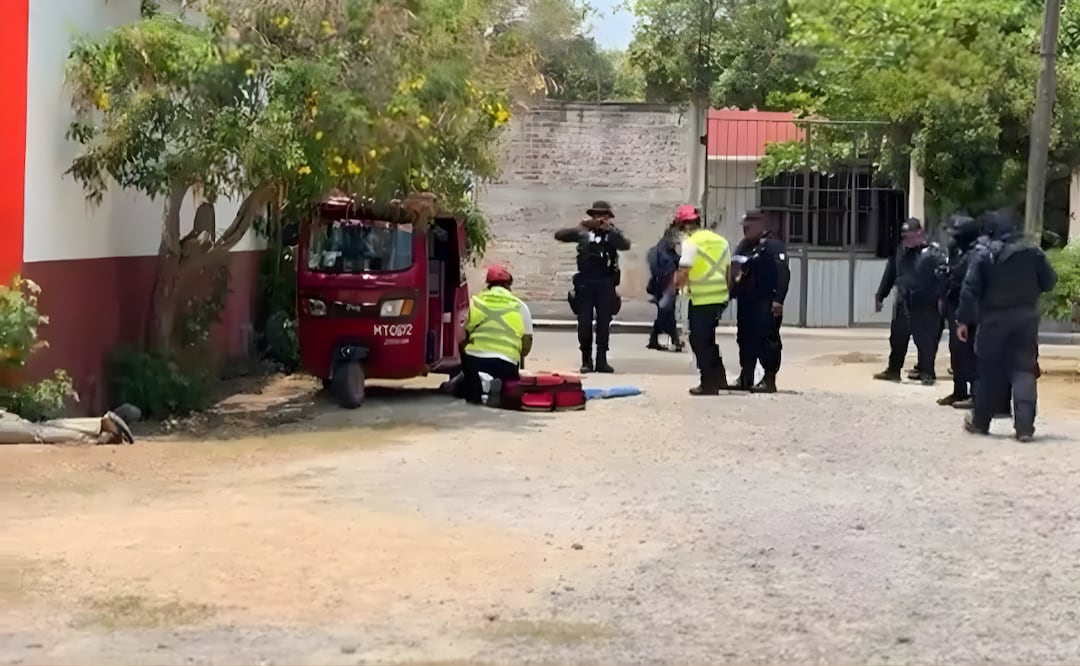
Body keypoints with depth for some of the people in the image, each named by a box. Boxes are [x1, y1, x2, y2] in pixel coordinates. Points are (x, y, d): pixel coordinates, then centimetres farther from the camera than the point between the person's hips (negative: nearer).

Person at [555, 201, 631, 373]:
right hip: (585, 282, 0)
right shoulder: (583, 233, 4)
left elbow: (625, 245, -14)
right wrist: (581, 226, -17)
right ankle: (586, 360, 9)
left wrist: (610, 229, -23)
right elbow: (559, 235, -5)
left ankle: (602, 360, 9)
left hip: (605, 283, 0)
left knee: (604, 322, 2)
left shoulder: (613, 234, 5)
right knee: (584, 323, 0)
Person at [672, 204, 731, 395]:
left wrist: (678, 283, 1)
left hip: (701, 300, -7)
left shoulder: (691, 242, -12)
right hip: (720, 298, 7)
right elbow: (729, 271, 15)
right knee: (710, 339, 19)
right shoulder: (721, 240, 11)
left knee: (700, 341, 3)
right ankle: (719, 379, 21)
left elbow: (683, 274, -18)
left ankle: (708, 384, 4)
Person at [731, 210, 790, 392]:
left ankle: (769, 379, -5)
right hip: (746, 302, 9)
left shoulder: (774, 246, -8)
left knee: (767, 339, -9)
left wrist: (778, 300, -23)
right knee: (745, 338, 12)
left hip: (765, 304, -9)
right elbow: (735, 272, 23)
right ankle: (746, 378, 20)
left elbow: (783, 274, -16)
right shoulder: (744, 246, 18)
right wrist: (731, 293, 15)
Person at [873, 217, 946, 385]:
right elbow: (889, 275, 13)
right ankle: (893, 370, 27)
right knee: (897, 340, 14)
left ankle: (927, 373, 11)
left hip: (924, 306, -6)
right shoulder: (900, 252, 7)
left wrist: (941, 298, -24)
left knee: (926, 342, 0)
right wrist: (880, 296, 14)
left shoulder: (933, 253, -10)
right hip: (902, 305, 6)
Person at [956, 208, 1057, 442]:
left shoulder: (984, 256, -7)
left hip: (994, 321, -1)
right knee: (1024, 371, 1)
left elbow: (970, 290, -10)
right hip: (1026, 320, 1)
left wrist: (963, 320, -4)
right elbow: (1049, 282, 4)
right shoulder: (1033, 253, -1)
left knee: (990, 373, 11)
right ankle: (1024, 426, -10)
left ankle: (980, 421, 22)